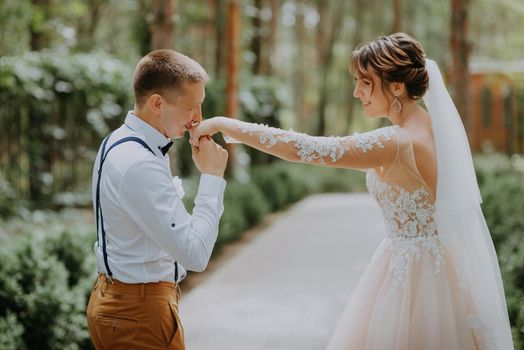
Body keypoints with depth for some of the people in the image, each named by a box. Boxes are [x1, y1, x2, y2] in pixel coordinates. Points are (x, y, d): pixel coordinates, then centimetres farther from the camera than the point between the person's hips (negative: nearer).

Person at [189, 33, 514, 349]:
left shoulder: (396, 143, -25)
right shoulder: (439, 126, 0)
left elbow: (302, 148, -30)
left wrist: (222, 124, -26)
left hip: (413, 272, -8)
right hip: (444, 264, 8)